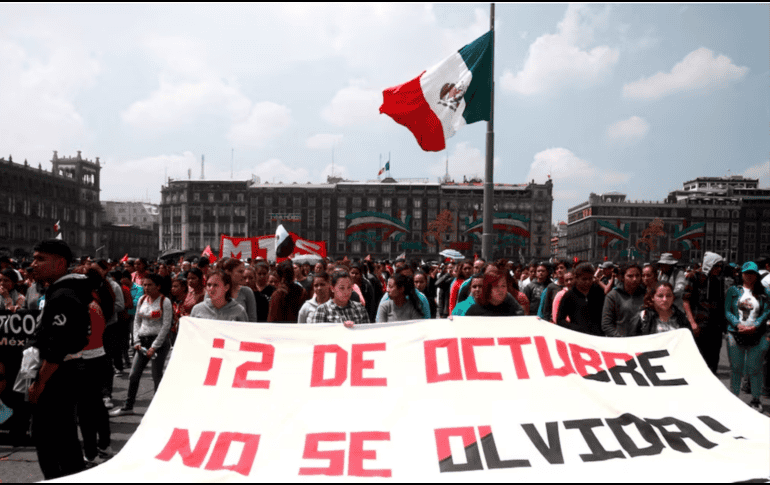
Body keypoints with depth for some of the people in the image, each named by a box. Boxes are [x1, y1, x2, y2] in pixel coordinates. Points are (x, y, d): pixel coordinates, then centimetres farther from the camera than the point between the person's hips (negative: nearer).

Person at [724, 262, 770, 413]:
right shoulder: (733, 291, 9)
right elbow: (727, 311, 2)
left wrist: (754, 326, -14)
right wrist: (738, 325, -14)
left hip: (756, 335, 0)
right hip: (736, 334, 0)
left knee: (755, 369, 4)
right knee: (736, 368, 5)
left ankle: (755, 400, 16)